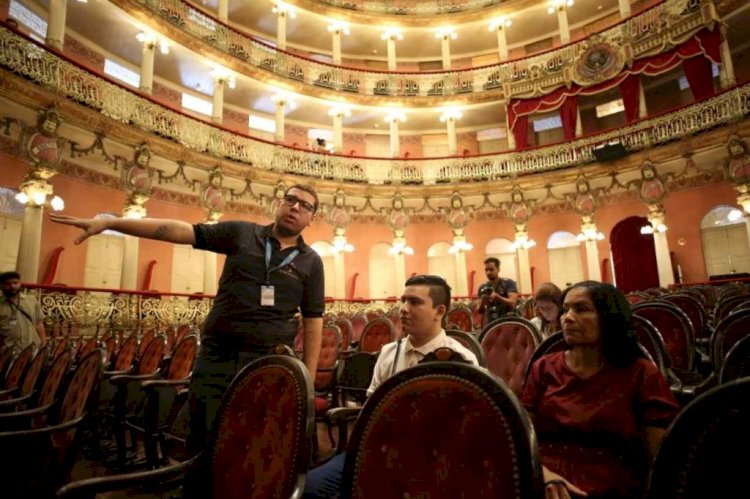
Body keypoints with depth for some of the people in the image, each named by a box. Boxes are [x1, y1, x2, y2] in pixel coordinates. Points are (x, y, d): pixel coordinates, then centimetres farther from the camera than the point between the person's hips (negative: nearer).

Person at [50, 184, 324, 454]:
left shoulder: (311, 262, 2)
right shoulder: (241, 232, 3)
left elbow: (313, 321, 1)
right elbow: (176, 229, -3)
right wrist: (108, 222, -9)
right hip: (216, 355, 1)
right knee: (203, 441, 8)